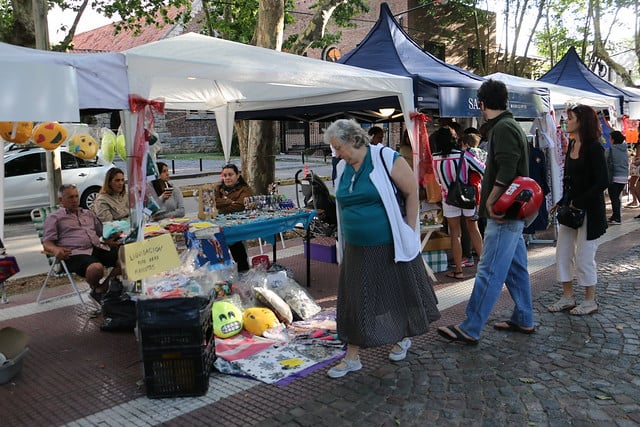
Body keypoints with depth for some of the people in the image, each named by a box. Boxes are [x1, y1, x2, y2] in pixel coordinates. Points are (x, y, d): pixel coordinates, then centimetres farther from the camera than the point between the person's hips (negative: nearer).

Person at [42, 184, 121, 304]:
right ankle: (95, 288, -5)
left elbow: (102, 231, 34)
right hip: (76, 253, -5)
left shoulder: (88, 214, 30)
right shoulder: (54, 218, 15)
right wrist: (55, 249, -17)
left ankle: (102, 288, -9)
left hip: (98, 248, 6)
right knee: (96, 268, -39)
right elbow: (47, 242, 6)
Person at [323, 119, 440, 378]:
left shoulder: (386, 159, -13)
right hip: (357, 250, 5)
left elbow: (412, 192, -11)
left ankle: (403, 337, 39)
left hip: (390, 246, -5)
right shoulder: (342, 168, 6)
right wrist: (345, 240, 14)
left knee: (400, 293, 13)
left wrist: (409, 231, -11)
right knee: (355, 301, 8)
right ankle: (352, 357, 18)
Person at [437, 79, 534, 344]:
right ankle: (524, 321, 27)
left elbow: (507, 172, -25)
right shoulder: (510, 126, 17)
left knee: (489, 272, -7)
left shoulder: (503, 128, -15)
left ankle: (470, 330, -2)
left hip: (503, 214, -11)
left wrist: (490, 202, -18)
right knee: (515, 268, 17)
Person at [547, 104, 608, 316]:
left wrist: (578, 203, -18)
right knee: (562, 253, 9)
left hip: (590, 210, -8)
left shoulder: (594, 148, -14)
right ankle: (567, 297, 21)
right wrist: (563, 202, 7)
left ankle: (590, 301, 17)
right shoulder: (572, 145, 9)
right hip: (571, 208, 8)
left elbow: (602, 182, -18)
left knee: (584, 256, 1)